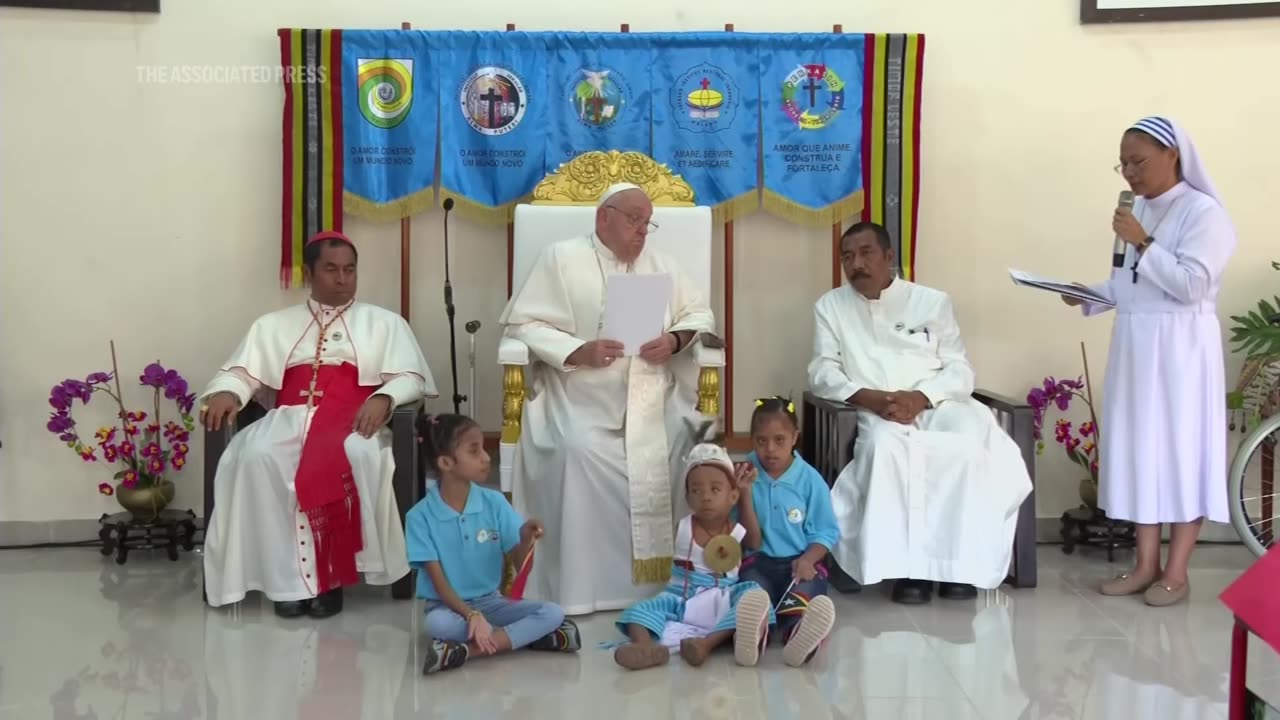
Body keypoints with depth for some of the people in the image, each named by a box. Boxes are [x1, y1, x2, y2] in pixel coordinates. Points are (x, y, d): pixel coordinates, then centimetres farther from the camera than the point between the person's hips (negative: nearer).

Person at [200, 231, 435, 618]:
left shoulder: (384, 322, 19)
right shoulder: (274, 324, 24)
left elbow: (410, 377, 8)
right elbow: (242, 371, 14)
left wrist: (384, 398, -14)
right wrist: (226, 392, -11)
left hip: (353, 420, -1)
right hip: (289, 418, 2)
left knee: (359, 456, -37)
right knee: (256, 456, -33)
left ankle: (331, 573, -24)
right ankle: (288, 577, -26)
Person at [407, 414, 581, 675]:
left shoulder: (494, 502, -5)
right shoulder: (420, 516, -12)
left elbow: (520, 565, -2)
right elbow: (439, 583, -14)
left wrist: (526, 540, -24)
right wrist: (471, 615, -29)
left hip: (491, 602, 4)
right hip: (449, 607, -4)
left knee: (553, 613, -20)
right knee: (437, 623, -38)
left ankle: (464, 650, -27)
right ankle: (523, 636, -24)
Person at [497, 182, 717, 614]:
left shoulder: (661, 265, 19)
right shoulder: (561, 258, 5)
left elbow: (700, 315, 18)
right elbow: (521, 324, -2)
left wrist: (675, 340, -5)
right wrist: (577, 352, -17)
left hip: (651, 401, 4)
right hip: (581, 402, -3)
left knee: (686, 443, -23)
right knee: (578, 452, -32)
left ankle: (668, 578, -9)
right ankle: (579, 587, -19)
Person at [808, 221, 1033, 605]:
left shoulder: (933, 301, 12)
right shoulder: (830, 306, 12)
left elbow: (960, 371, 5)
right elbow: (822, 373, 4)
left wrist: (920, 398, -16)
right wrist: (869, 397, -16)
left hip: (938, 405, 1)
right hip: (875, 412, -1)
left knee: (971, 440, -33)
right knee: (886, 445, -37)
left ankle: (960, 560, -22)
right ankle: (909, 564, -29)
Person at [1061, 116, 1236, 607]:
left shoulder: (1203, 211, -10)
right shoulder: (1138, 210, 12)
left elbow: (1192, 285, -19)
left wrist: (1144, 244, -19)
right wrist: (1088, 297, 1)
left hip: (1179, 349, -7)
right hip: (1134, 347, 8)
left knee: (1180, 450, 0)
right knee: (1138, 449, 9)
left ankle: (1176, 571, 8)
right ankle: (1146, 563, 17)